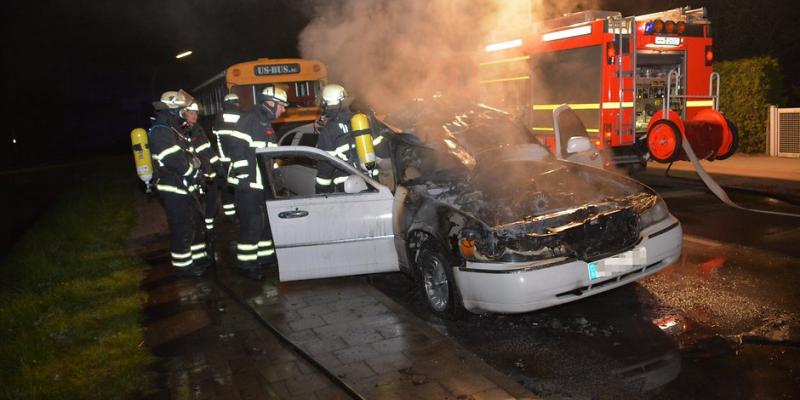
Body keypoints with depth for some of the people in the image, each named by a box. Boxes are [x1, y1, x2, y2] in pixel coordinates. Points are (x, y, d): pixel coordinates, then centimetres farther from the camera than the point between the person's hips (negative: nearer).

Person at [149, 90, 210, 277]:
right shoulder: (161, 132, -19)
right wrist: (194, 173, -12)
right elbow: (175, 161, -25)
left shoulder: (170, 130, 16)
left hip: (182, 187, 11)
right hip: (173, 190, -11)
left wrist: (196, 166, 0)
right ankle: (183, 266, 10)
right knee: (182, 229, -1)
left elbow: (188, 156, 16)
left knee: (196, 223, 18)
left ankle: (198, 258, 30)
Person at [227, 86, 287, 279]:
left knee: (266, 221, 15)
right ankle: (245, 263, 1)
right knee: (252, 224, -8)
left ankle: (265, 256, 28)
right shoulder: (249, 121, -12)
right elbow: (236, 147, -20)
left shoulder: (266, 124, 19)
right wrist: (244, 175, -21)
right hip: (248, 184, -10)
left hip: (263, 183, 10)